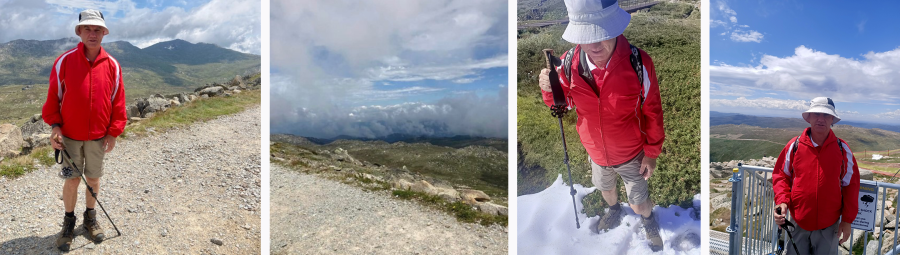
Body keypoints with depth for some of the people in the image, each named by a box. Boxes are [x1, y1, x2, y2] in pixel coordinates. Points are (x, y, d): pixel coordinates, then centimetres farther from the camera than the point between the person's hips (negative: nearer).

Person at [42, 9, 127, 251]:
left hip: (98, 137, 1)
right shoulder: (64, 61, -7)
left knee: (93, 177, 12)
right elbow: (53, 96, -1)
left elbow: (117, 101, 1)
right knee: (72, 179, 5)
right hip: (70, 135, -1)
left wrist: (113, 132, -1)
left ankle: (90, 217, 30)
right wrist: (54, 125, -9)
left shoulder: (112, 65, -3)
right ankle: (69, 221, 23)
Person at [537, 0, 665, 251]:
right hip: (597, 152, 3)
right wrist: (550, 90, -27)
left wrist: (652, 153, -6)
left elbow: (652, 112, -15)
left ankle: (649, 221, 53)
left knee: (639, 204, 17)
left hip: (632, 154, -3)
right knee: (605, 188, 31)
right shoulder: (569, 63, -25)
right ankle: (614, 211, 66)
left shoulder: (639, 63, -31)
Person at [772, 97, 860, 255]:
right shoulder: (794, 146, -4)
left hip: (829, 225, 0)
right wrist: (782, 201, -12)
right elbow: (781, 175, 4)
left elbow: (851, 185, 3)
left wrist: (847, 220, 1)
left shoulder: (842, 149, -2)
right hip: (798, 223, 0)